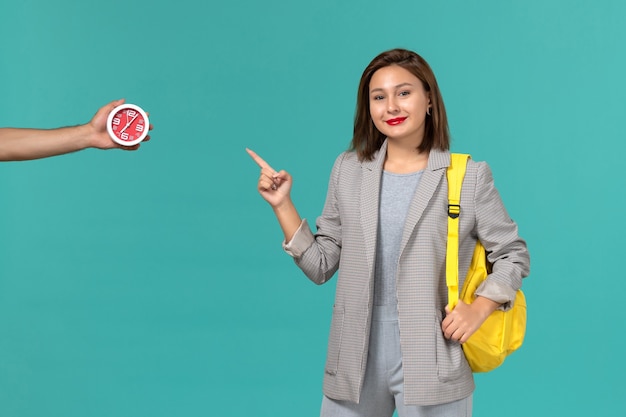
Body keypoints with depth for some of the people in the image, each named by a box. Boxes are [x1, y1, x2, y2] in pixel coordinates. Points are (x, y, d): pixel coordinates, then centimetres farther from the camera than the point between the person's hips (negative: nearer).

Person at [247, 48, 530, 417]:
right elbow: (321, 265, 7)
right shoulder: (348, 170, 6)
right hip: (357, 357, 3)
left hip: (431, 360, -2)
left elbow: (513, 254, 4)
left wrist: (479, 309, -10)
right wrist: (282, 204, -1)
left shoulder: (469, 176, -3)